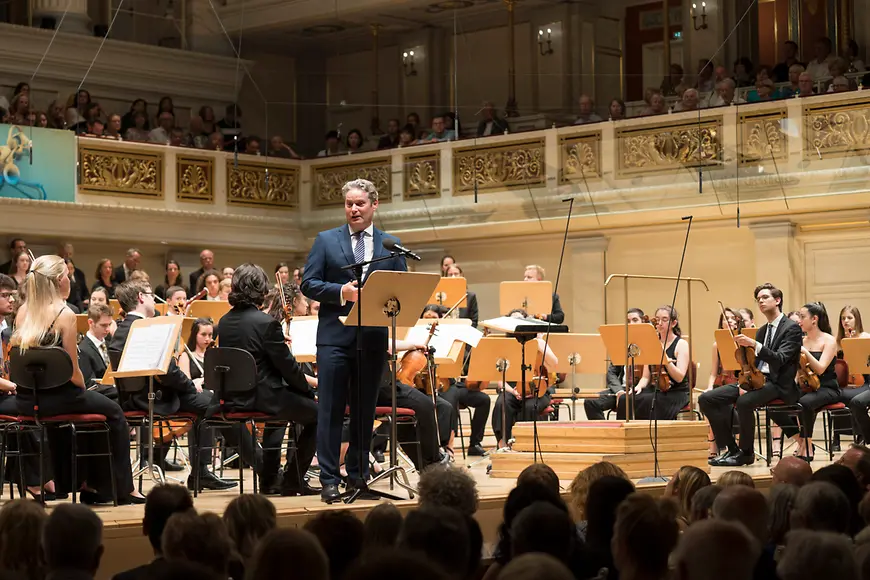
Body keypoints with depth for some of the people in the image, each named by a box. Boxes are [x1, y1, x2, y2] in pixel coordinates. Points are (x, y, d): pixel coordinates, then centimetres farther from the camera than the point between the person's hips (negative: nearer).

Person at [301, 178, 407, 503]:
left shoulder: (391, 245, 11)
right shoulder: (326, 241, 6)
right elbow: (308, 284, 0)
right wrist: (341, 291, -15)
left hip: (373, 338, 2)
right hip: (335, 336, -2)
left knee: (365, 409, 8)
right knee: (331, 409, -3)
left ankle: (358, 474, 16)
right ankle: (329, 479, 0)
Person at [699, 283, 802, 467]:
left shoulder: (791, 328, -3)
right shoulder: (762, 331, 21)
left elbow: (780, 359, -17)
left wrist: (754, 344, -29)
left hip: (778, 384, -8)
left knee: (744, 401, -38)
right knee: (706, 399, -9)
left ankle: (746, 453, -18)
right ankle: (730, 448, -7)